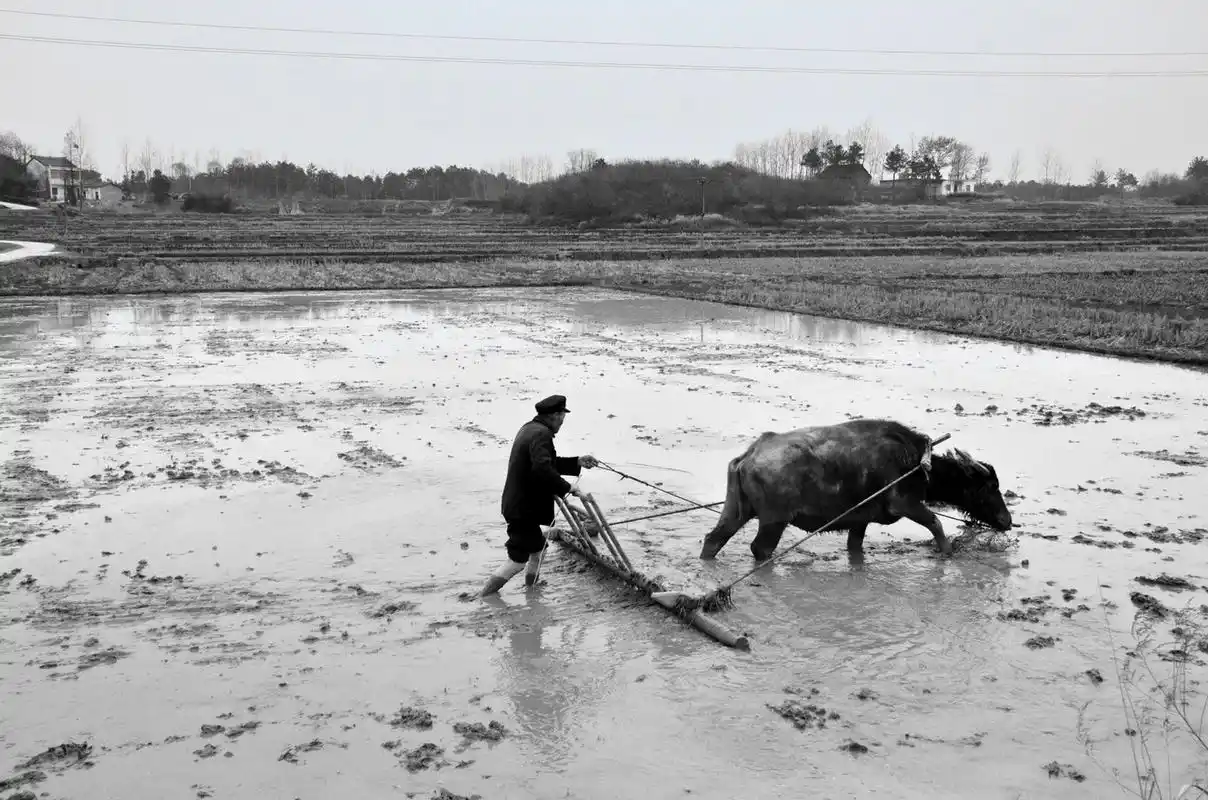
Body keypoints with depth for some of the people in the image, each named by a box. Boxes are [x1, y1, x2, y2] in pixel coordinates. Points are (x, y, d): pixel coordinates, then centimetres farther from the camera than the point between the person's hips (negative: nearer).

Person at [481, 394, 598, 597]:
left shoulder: (529, 428, 13)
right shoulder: (541, 434, -20)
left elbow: (550, 462, 22)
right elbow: (543, 469, -33)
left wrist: (577, 462, 16)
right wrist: (566, 488, -24)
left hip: (517, 503, 11)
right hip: (524, 508, -11)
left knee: (537, 544, 25)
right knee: (518, 559, -3)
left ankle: (531, 584, 38)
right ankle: (485, 599, 4)